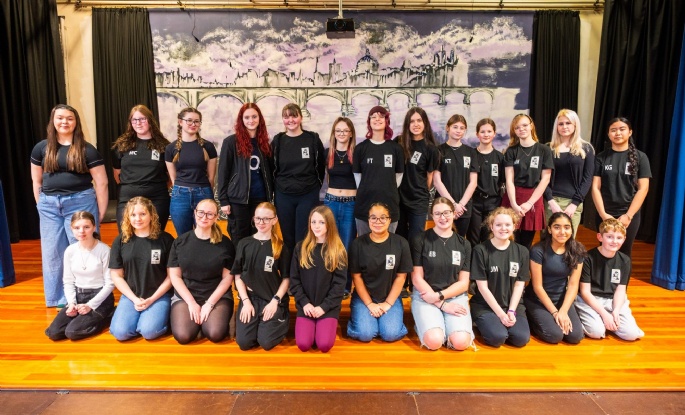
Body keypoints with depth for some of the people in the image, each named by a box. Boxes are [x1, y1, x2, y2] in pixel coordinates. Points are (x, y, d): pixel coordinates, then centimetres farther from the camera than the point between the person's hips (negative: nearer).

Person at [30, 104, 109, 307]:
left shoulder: (86, 149, -2)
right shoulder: (41, 148, 8)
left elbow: (101, 183, -4)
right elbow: (37, 181, 14)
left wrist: (101, 213, -6)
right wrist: (41, 205, 10)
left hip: (80, 202, -4)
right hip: (49, 205, 4)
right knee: (52, 253, 9)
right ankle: (59, 298, 23)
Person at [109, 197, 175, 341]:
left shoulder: (165, 239, -5)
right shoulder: (120, 241, 2)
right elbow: (116, 276, 5)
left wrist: (152, 299, -10)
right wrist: (135, 299, -7)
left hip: (159, 295, -2)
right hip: (130, 296, 3)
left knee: (149, 331, -24)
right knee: (121, 332, -19)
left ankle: (163, 315, 9)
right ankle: (138, 317, 12)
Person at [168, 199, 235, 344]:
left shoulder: (225, 243, -2)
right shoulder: (180, 242, 1)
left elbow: (227, 277, -2)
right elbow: (175, 276, 1)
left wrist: (209, 303, -11)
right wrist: (191, 303, -9)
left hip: (218, 297, -1)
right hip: (185, 296, 1)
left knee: (215, 334, -26)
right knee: (182, 335, -23)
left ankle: (206, 319, 8)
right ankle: (197, 319, 9)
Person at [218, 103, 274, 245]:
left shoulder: (264, 142, 10)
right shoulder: (231, 141, -3)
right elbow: (223, 172, -4)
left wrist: (270, 196, 10)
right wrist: (223, 200, -9)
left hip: (260, 198, 4)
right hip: (238, 199, -4)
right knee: (240, 239, 3)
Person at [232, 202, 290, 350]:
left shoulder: (281, 247, -1)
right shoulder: (244, 244, 2)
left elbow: (286, 278, 1)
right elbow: (238, 276, 4)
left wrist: (275, 301, -11)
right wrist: (246, 301, -7)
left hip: (273, 300, -1)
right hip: (250, 298, 2)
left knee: (266, 342, -17)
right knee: (244, 342, -14)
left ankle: (281, 320, 14)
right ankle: (257, 323, 17)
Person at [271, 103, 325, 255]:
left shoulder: (313, 139, -2)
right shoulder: (277, 141, 2)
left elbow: (321, 167, 6)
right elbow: (272, 169, 10)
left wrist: (315, 187, 7)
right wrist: (280, 186, 6)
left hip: (308, 196, -1)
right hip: (283, 196, 2)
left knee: (303, 239, 2)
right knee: (288, 238, 11)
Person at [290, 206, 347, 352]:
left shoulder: (338, 250, -2)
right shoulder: (300, 248, 3)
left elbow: (339, 284, -5)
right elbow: (294, 280, 3)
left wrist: (324, 306, -13)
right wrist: (304, 302, -9)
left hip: (329, 307, -1)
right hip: (305, 306, 1)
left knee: (324, 345, -17)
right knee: (303, 344, -15)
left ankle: (327, 325, 15)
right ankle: (313, 325, 17)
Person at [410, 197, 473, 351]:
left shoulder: (464, 244, 6)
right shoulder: (421, 241, -3)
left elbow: (463, 283, 4)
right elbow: (417, 278, -5)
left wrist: (439, 295, -12)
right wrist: (442, 305, -12)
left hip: (455, 296, 2)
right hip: (425, 297, -2)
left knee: (461, 342, -23)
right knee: (434, 341, -25)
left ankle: (448, 323, 8)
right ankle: (424, 322, 6)